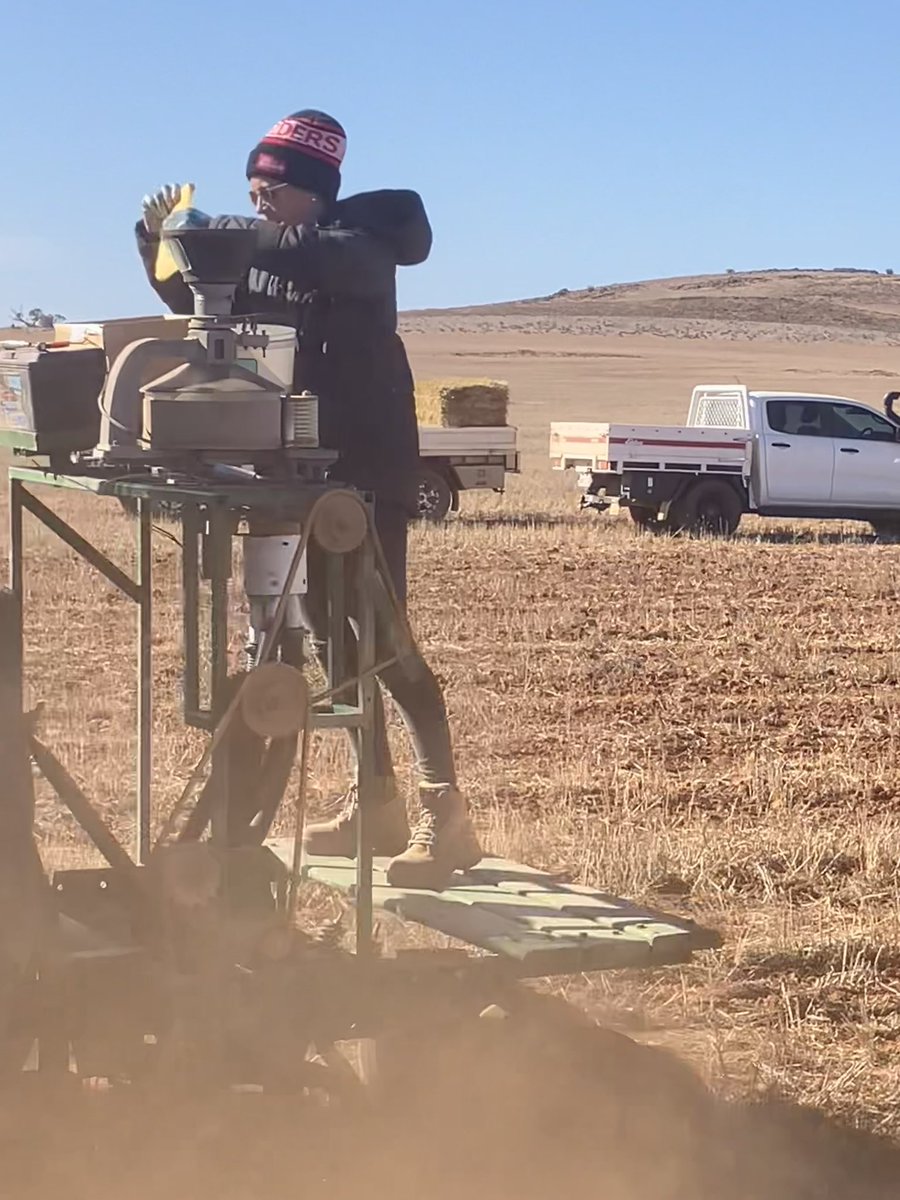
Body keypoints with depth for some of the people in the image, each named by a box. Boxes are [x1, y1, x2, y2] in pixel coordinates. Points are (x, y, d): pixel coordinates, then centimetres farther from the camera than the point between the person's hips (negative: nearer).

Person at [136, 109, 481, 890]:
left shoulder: (358, 241, -11)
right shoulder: (264, 249, 9)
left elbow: (342, 264, -34)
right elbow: (192, 299, 15)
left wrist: (243, 239, -38)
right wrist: (159, 241, -4)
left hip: (370, 463, -8)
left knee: (381, 632, -13)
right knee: (332, 626, 10)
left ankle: (447, 813, -12)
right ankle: (379, 801, 19)